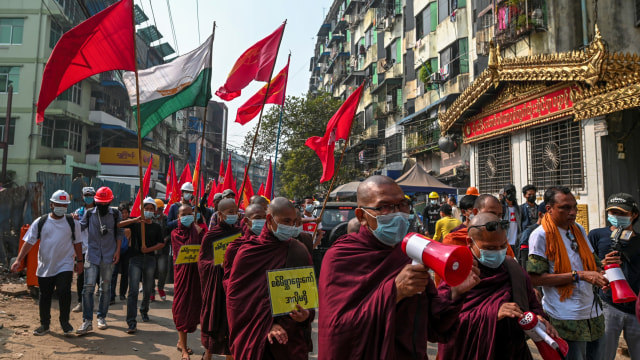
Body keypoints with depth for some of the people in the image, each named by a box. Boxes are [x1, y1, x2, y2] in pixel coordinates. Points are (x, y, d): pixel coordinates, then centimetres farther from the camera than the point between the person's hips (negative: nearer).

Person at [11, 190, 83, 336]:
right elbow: (29, 242, -1)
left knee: (64, 292, -13)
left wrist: (79, 261, 9)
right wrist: (18, 260, -11)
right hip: (45, 266, 2)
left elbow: (77, 243, 9)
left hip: (65, 265, -1)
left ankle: (64, 322, 5)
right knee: (44, 296, 11)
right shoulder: (40, 222, 0)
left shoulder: (72, 223, 1)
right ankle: (45, 324, 29)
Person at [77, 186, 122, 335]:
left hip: (108, 256, 0)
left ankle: (101, 317, 23)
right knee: (88, 287, -7)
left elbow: (119, 233, 5)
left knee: (106, 288, 10)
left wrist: (117, 251, -1)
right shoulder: (89, 214, 4)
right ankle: (87, 321, 0)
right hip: (92, 254, 0)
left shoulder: (115, 214, 3)